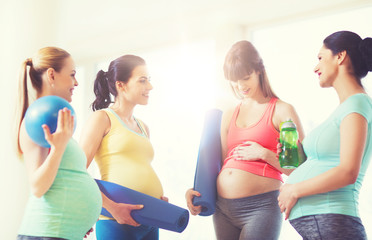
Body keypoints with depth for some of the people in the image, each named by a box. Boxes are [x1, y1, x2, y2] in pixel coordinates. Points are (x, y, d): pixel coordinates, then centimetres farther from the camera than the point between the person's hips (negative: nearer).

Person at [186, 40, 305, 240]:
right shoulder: (229, 116, 17)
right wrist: (197, 191, 3)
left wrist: (264, 154, -13)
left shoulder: (282, 111, 1)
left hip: (260, 207, -5)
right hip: (223, 209, 5)